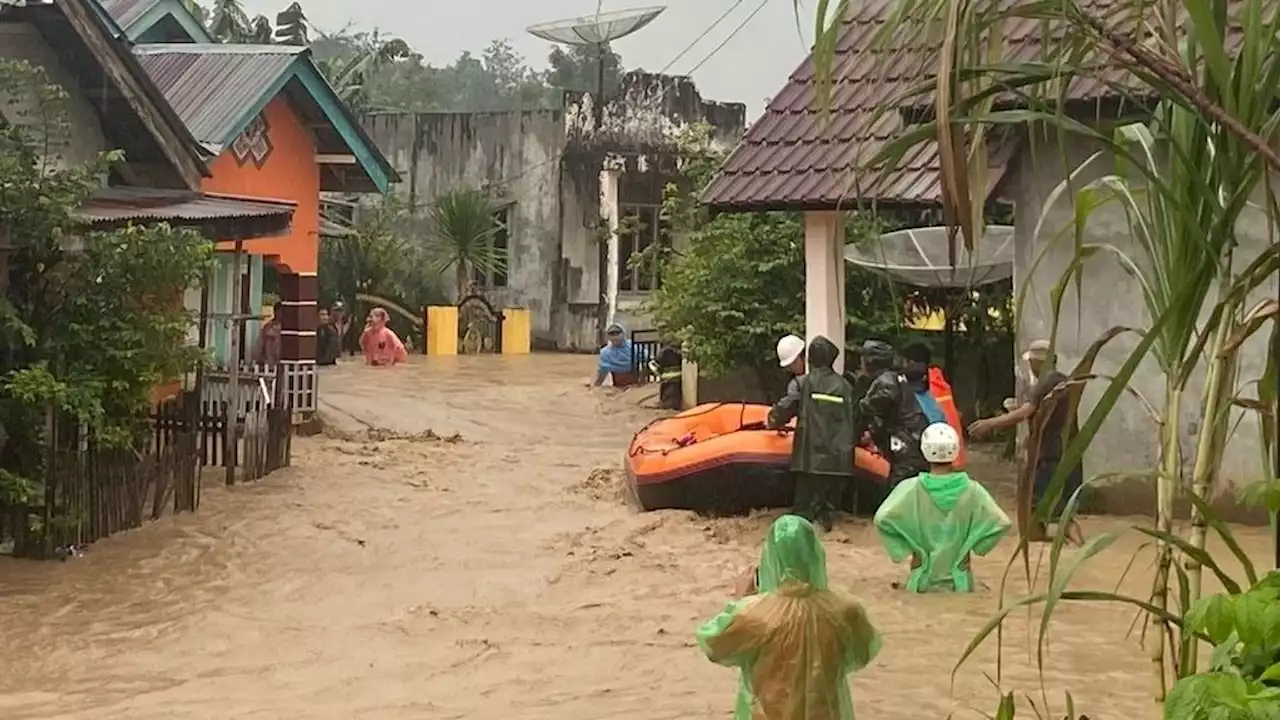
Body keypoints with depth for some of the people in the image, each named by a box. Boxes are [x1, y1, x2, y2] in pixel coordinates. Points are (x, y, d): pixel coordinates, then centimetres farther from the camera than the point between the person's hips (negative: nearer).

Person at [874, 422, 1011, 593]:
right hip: (959, 581, 1)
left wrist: (904, 549, -11)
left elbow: (883, 519, -23)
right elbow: (1001, 522, -13)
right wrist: (974, 546, -2)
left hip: (923, 580, 0)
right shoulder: (971, 490, -10)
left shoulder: (912, 488, -13)